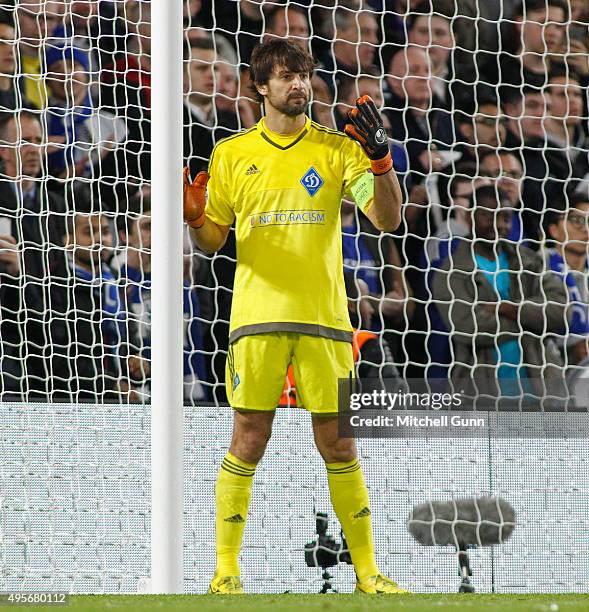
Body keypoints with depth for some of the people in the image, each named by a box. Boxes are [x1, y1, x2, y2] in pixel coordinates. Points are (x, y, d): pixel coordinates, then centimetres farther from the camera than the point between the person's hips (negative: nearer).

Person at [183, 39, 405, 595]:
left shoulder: (338, 148, 6)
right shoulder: (231, 153, 8)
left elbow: (388, 220, -1)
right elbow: (212, 241, 12)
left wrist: (380, 158, -16)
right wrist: (193, 217, -10)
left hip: (324, 319, 0)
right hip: (256, 318, 0)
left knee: (338, 445, 2)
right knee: (248, 442, -3)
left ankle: (366, 569, 9)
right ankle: (226, 569, 5)